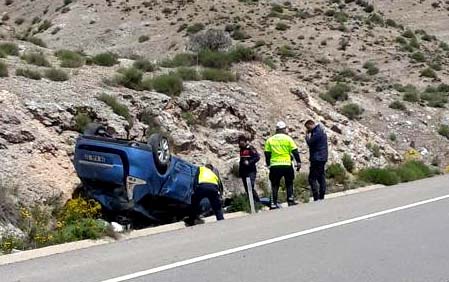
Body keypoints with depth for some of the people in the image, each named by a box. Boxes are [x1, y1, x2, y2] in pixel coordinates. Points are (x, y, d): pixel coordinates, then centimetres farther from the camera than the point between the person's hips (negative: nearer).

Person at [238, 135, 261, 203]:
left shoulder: (251, 148, -6)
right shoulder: (241, 149, 16)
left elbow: (257, 157, -13)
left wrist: (249, 162, -21)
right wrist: (240, 171, 23)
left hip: (251, 171, -8)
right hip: (243, 172, 8)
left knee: (250, 187, -17)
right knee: (247, 189, 6)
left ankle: (258, 202, -10)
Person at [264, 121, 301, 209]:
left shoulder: (270, 140, 7)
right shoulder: (287, 138, 0)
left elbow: (267, 153, 7)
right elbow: (295, 151, -3)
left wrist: (268, 164, 16)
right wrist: (298, 162, 1)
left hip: (274, 165, 2)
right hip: (287, 164, -2)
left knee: (275, 185, 6)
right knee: (289, 183, 13)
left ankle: (273, 203, 0)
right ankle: (290, 200, 9)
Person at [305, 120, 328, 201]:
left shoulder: (317, 132, -14)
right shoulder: (321, 130, 18)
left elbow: (310, 143, -16)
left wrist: (307, 136, -3)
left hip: (317, 159, -11)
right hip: (322, 158, 11)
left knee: (312, 178, -9)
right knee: (321, 178, 12)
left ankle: (316, 198, -13)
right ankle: (321, 197, 15)